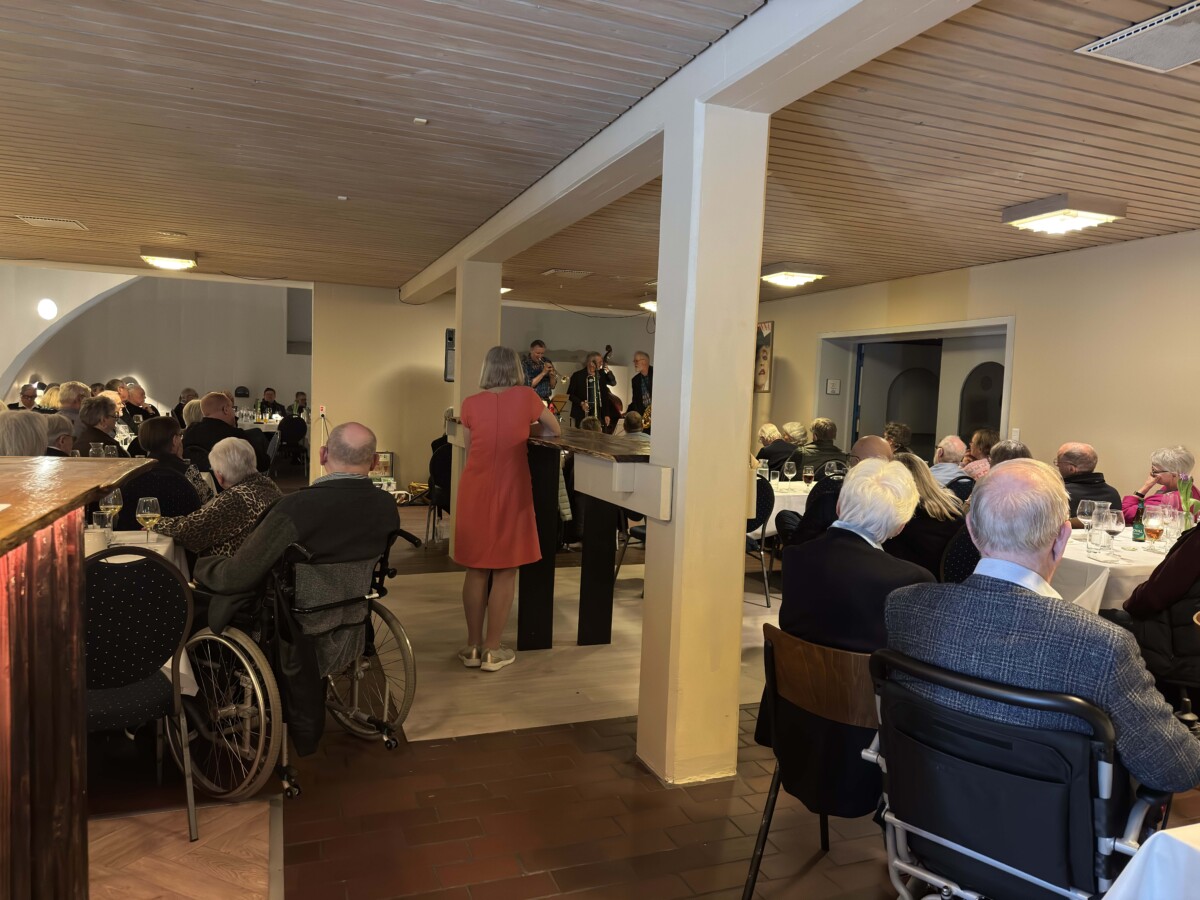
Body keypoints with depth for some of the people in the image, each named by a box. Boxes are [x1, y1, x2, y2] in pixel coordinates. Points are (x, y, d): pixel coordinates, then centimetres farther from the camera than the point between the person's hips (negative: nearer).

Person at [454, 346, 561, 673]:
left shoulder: (471, 403, 1)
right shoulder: (526, 396, -1)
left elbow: (470, 447, 11)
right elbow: (556, 431, 12)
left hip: (475, 492, 2)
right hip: (510, 493, -2)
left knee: (476, 570, 11)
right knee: (505, 571, 6)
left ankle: (473, 647, 19)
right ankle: (492, 650, 11)